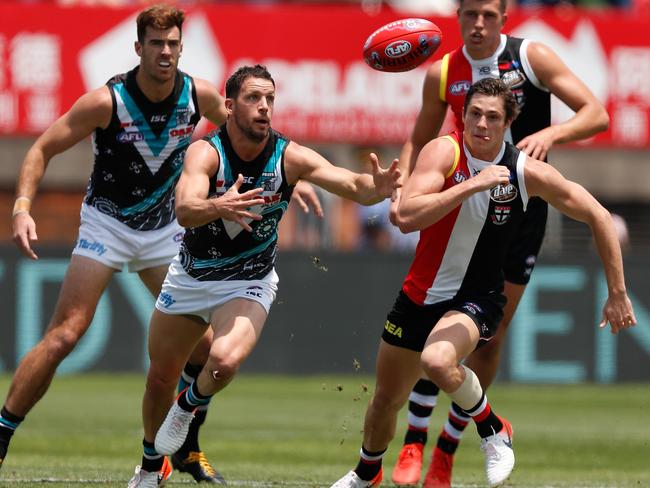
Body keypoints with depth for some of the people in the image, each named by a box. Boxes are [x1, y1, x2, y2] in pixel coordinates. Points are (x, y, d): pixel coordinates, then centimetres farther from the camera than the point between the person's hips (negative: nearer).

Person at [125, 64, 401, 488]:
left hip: (248, 285, -1)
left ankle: (190, 405, 7)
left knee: (226, 360, -29)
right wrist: (218, 207, -62)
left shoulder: (290, 157, -19)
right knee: (161, 377, 11)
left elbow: (354, 186, -27)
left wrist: (375, 187, -51)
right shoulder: (206, 152, -23)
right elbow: (184, 210, -40)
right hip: (190, 278, 1)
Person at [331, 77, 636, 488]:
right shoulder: (445, 152, -16)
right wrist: (472, 184, -36)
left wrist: (618, 294, -2)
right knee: (386, 399, 15)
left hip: (478, 300, -2)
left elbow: (597, 217, -2)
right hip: (422, 295, 2)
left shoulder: (528, 172, -14)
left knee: (438, 361, -35)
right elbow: (407, 217, -30)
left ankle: (494, 432, -7)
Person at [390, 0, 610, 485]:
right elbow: (419, 141, 13)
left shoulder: (532, 57, -9)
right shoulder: (442, 74, -1)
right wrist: (401, 193, -4)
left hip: (522, 208, -1)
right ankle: (414, 445, -6)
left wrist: (551, 133, -30)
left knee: (491, 337, 2)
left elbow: (597, 116, -11)